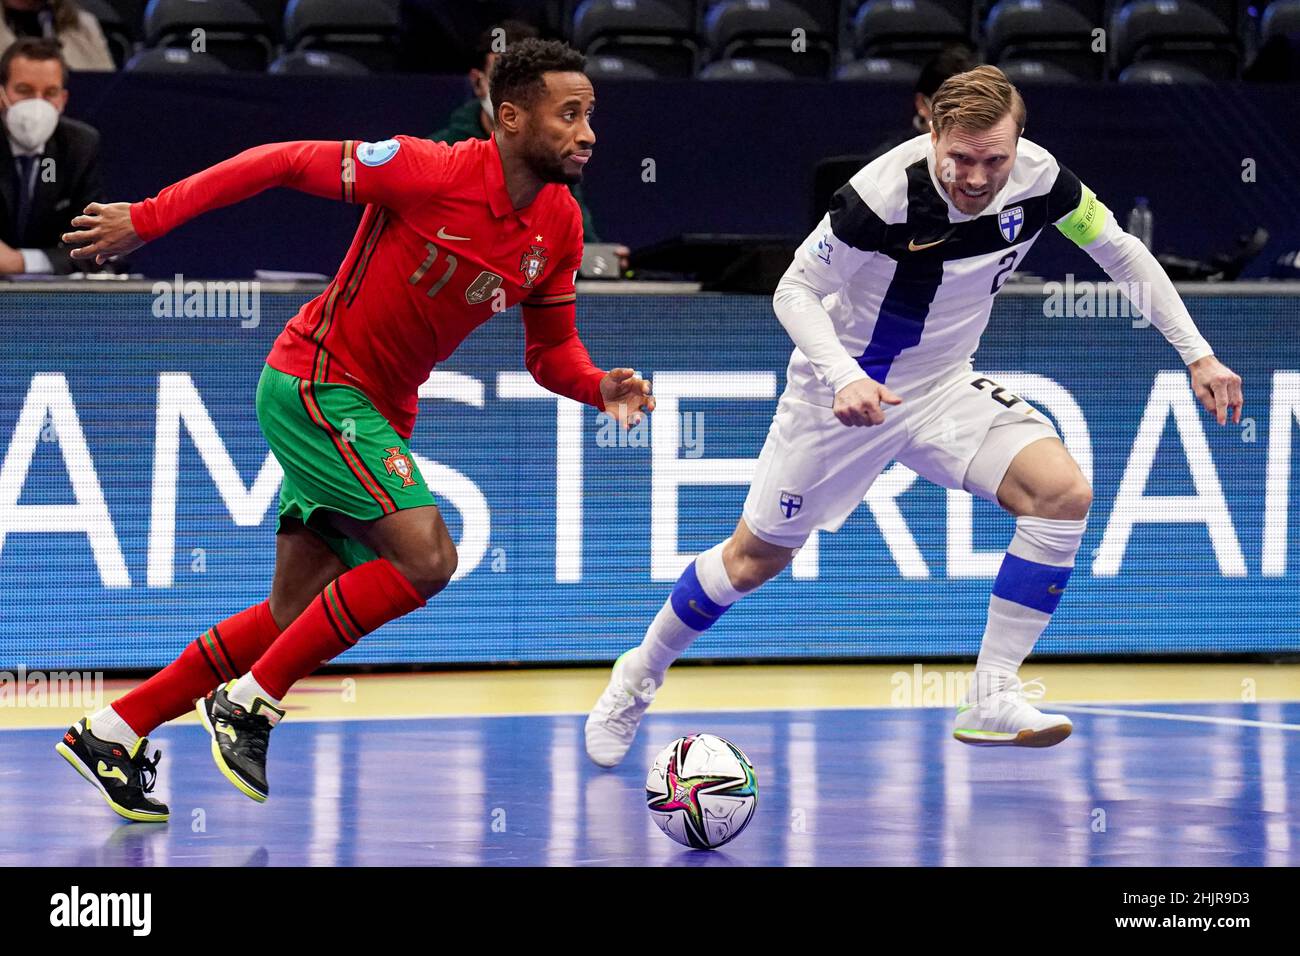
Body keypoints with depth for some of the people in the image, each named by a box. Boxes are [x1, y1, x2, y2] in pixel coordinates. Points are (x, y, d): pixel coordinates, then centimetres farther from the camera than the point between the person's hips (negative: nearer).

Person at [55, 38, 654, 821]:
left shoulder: (560, 226, 0)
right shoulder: (432, 172, -21)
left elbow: (551, 351, 11)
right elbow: (284, 163, -14)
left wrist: (601, 388, -12)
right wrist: (148, 219, -12)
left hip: (377, 411, 8)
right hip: (314, 381, -8)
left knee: (297, 614, 10)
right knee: (427, 557, -22)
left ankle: (113, 733, 20)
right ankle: (251, 703, -9)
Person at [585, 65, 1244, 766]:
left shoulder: (1037, 177, -17)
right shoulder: (884, 193, -31)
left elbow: (1121, 252, 0)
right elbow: (795, 291, -20)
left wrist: (1197, 354, -3)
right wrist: (844, 378, -36)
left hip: (944, 386, 4)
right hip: (846, 388, -4)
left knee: (1063, 492, -19)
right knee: (758, 556, 5)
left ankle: (991, 698, -15)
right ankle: (641, 673, 32)